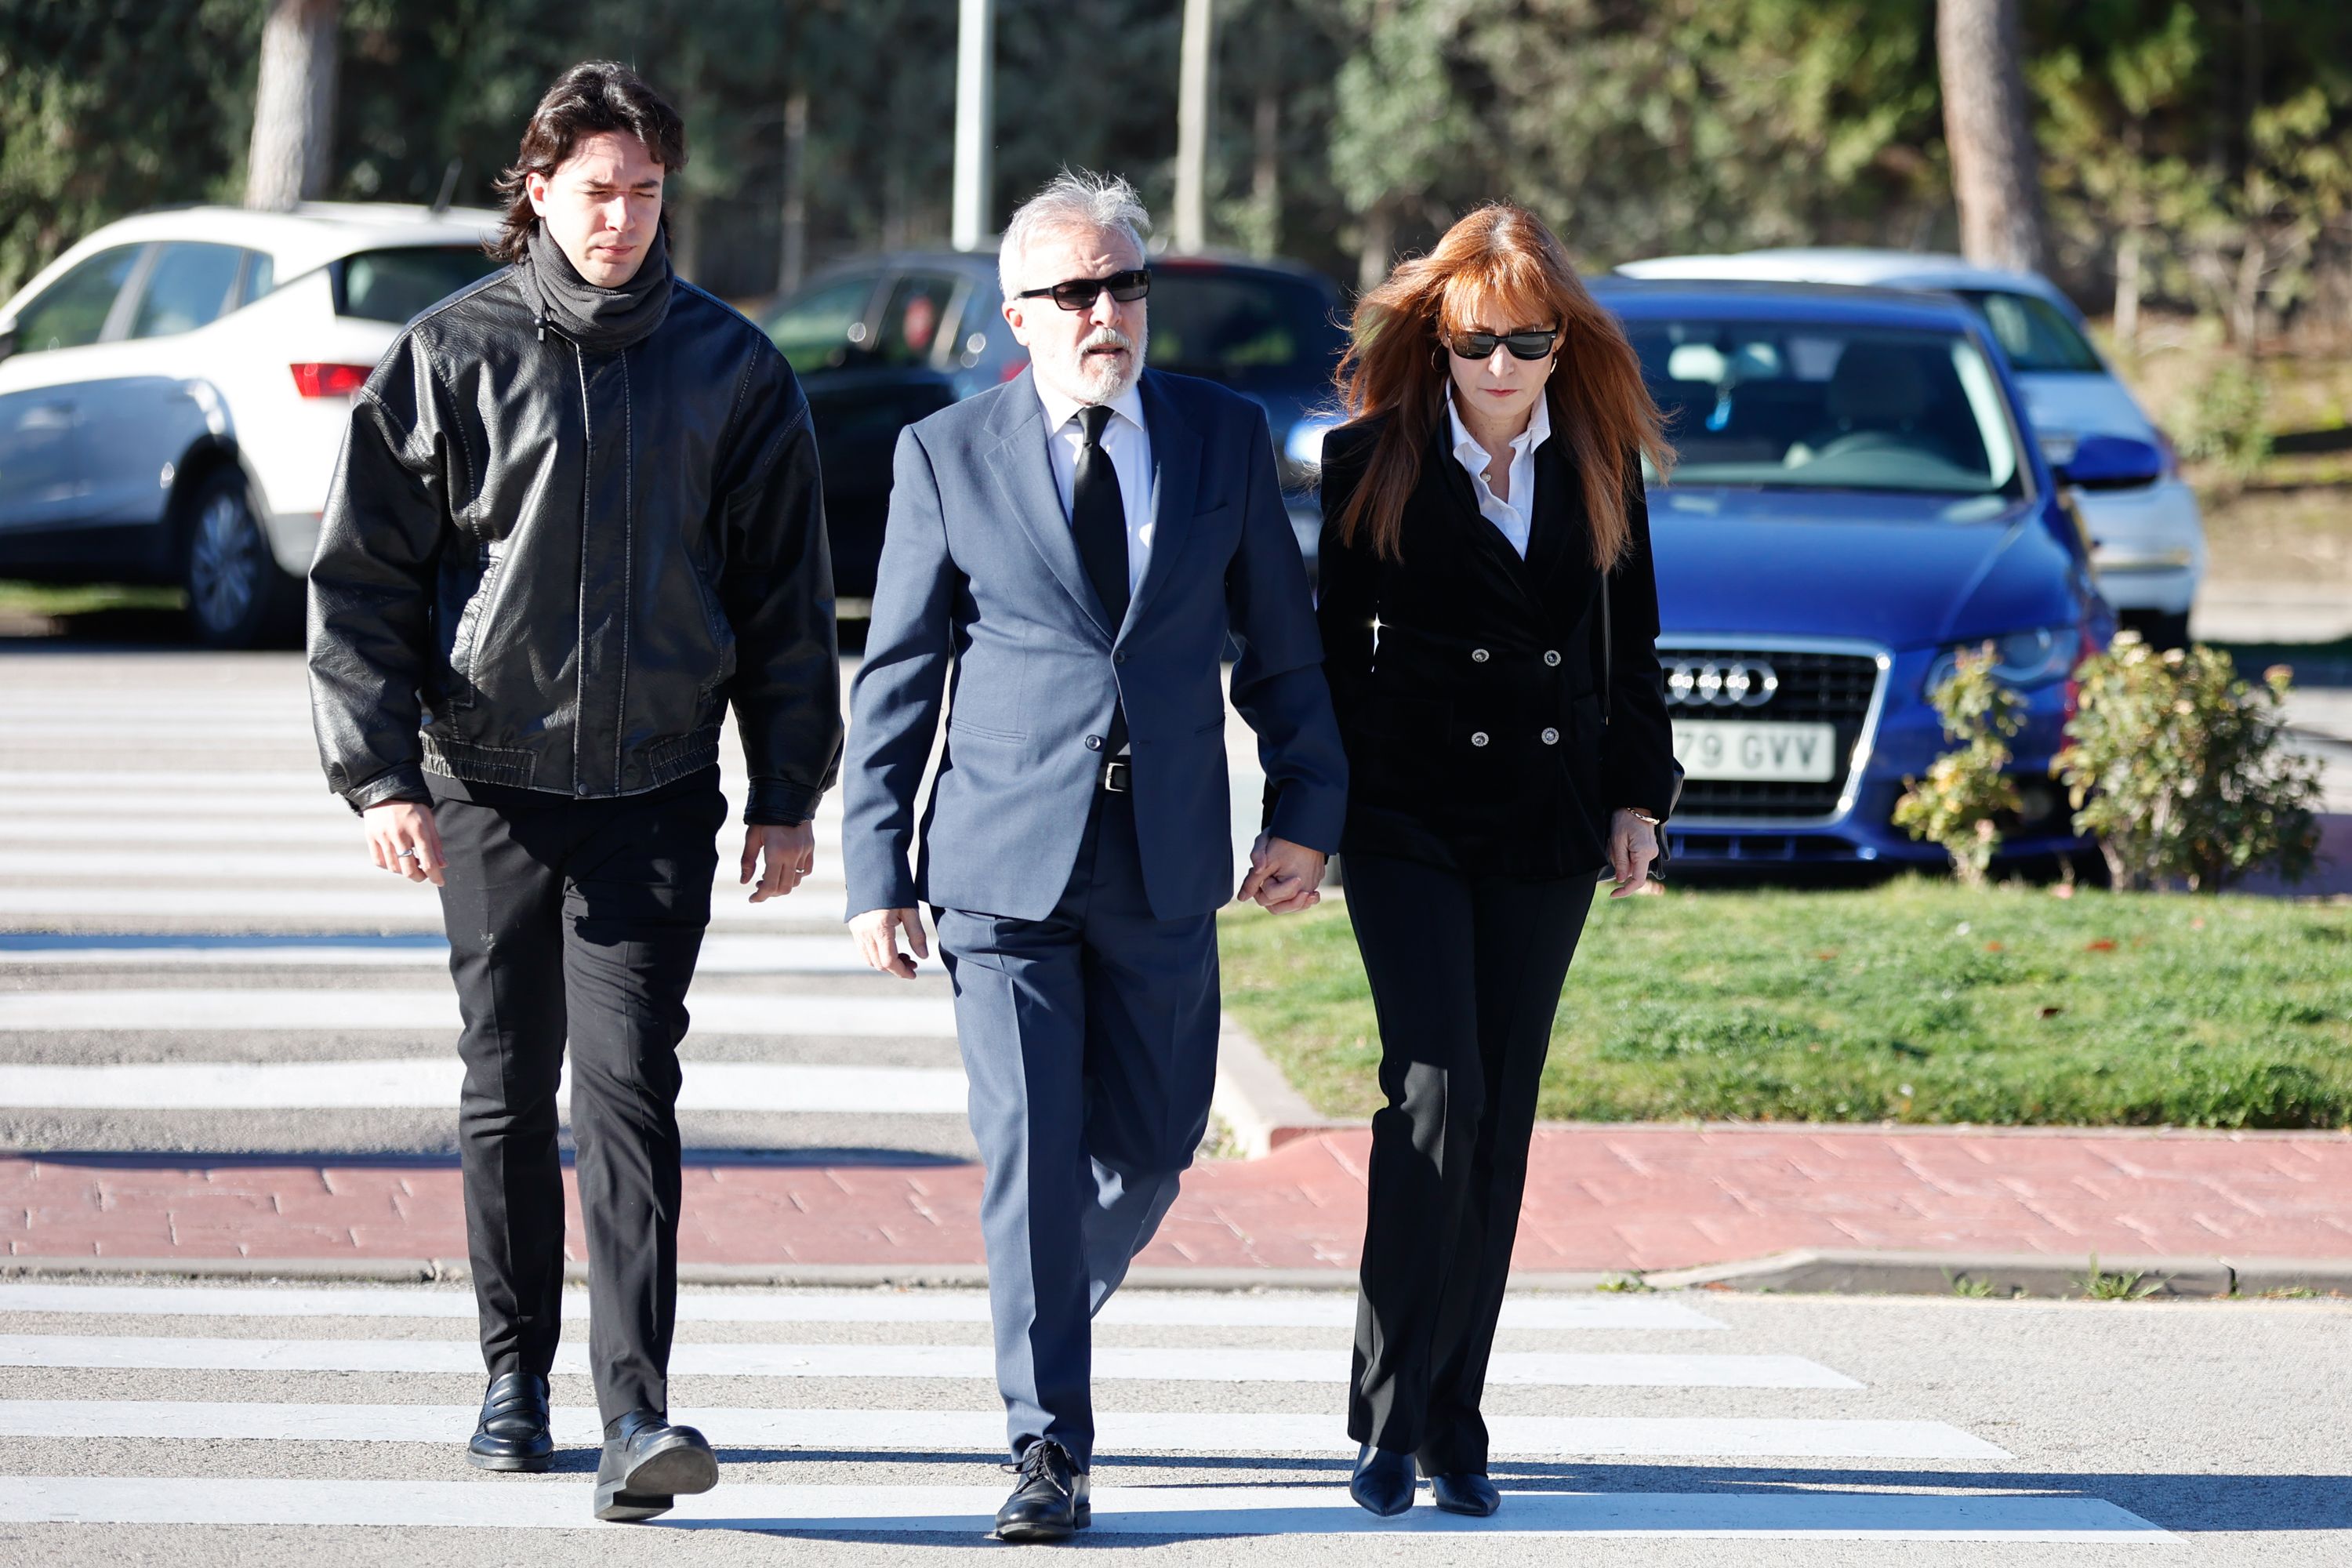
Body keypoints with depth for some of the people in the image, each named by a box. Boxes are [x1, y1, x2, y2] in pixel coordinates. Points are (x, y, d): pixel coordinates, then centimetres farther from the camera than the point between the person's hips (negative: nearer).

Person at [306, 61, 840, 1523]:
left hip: (657, 795, -1)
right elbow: (365, 575, 3)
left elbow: (787, 592, 9)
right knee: (509, 1094, 9)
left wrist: (789, 792, 6)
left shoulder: (730, 367, 4)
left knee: (627, 1084, -12)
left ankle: (637, 1412, -18)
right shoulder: (449, 356, 2)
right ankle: (517, 1376, 23)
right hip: (492, 785, 1)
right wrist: (379, 772, -5)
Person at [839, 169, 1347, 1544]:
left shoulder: (1226, 437, 6)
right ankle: (1050, 1446, -5)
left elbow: (1282, 643, 11)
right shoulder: (948, 455, 1)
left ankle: (1051, 1317, 38)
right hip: (1006, 860, -2)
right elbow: (898, 675, 3)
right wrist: (878, 866, -1)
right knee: (1032, 1152, -9)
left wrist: (1306, 810, 3)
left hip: (1167, 862, 2)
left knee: (1149, 1150, 9)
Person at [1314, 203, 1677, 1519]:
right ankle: (1390, 1418, -10)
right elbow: (1337, 643, 3)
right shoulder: (1374, 460, -1)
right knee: (1437, 1093, -16)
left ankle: (1454, 1423, 11)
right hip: (1410, 817, -3)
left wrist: (1638, 796, 9)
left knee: (1500, 1124, 5)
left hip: (1547, 825, 3)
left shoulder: (1601, 463, 7)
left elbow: (1633, 645, 14)